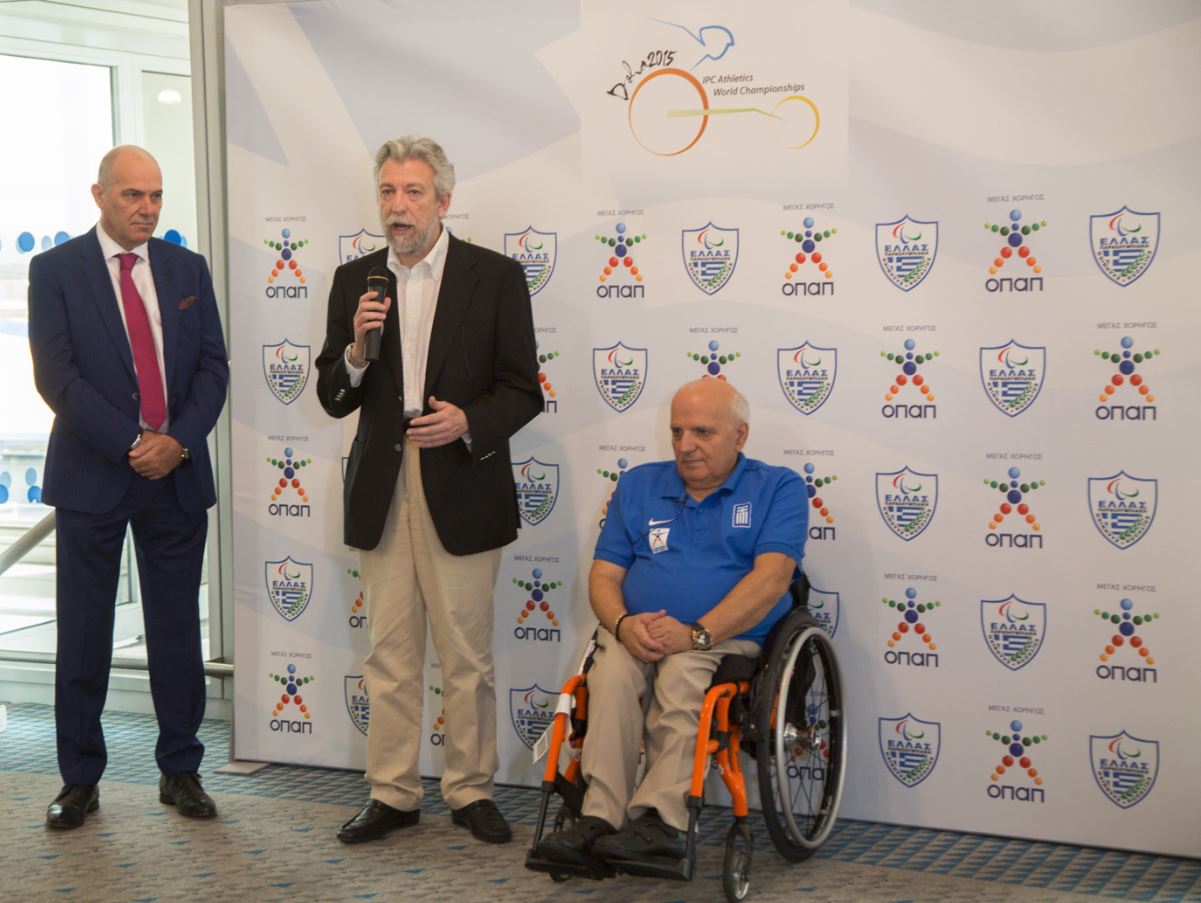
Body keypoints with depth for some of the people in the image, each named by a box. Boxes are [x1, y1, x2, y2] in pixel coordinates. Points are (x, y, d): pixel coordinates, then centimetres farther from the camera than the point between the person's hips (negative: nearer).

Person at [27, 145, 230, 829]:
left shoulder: (188, 270, 9)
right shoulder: (56, 270, 0)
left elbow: (213, 366, 5)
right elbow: (56, 374, -9)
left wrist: (179, 441, -11)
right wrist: (130, 444, -16)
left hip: (178, 474, 2)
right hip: (92, 476, -2)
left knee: (178, 627, 7)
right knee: (84, 632, 4)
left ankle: (181, 771, 17)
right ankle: (81, 779, 15)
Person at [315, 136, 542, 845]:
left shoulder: (496, 277, -1)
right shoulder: (354, 281, 9)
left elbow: (522, 391, -1)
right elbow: (333, 400, 9)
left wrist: (468, 422, -19)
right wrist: (356, 352, -11)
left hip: (461, 493, -3)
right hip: (381, 494, 3)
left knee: (468, 658, 3)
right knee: (390, 655, 8)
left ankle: (472, 792, 16)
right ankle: (393, 794, 17)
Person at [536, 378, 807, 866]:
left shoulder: (778, 489, 6)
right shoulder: (638, 485, 19)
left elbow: (771, 577, -8)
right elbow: (603, 575, 13)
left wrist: (696, 633, -19)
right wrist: (623, 624, -10)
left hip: (727, 639, -3)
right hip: (635, 636, 3)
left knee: (682, 676, -35)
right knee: (611, 672, -30)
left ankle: (659, 819, -42)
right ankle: (600, 818, -38)